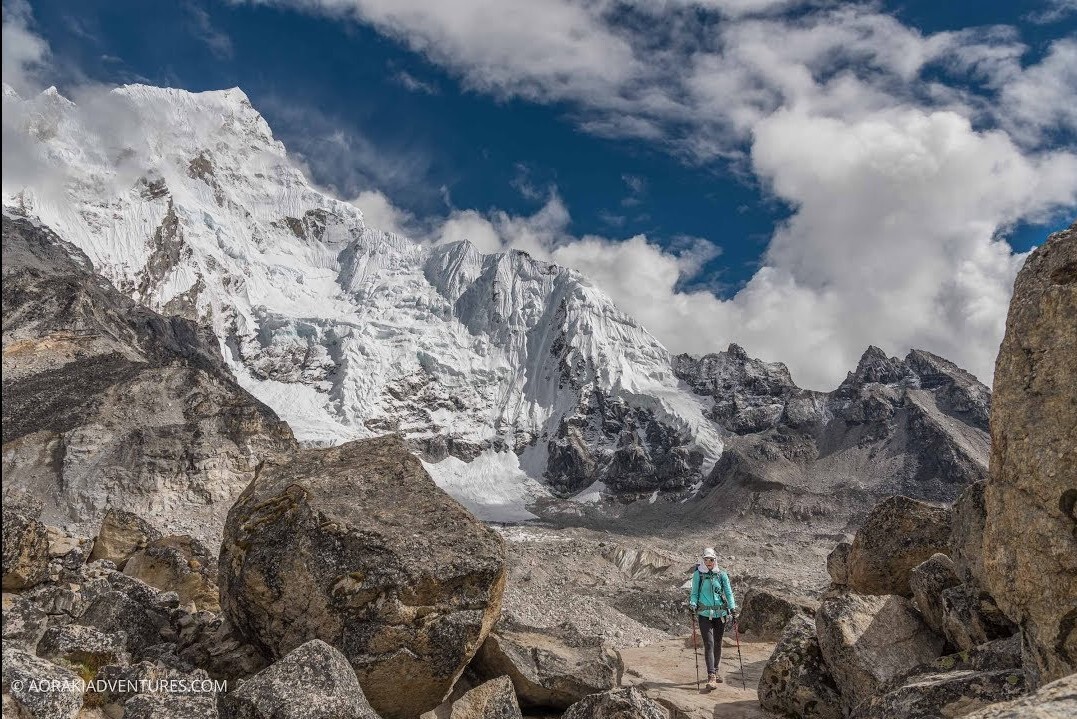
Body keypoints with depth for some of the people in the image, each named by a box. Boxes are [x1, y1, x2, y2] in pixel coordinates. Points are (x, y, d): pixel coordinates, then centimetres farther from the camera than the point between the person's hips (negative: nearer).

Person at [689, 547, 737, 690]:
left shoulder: (722, 575, 4)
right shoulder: (698, 575, 1)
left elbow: (729, 592, 5)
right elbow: (694, 593, 6)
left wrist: (733, 609, -5)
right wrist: (693, 605, -10)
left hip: (720, 614, 2)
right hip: (704, 614, -2)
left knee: (718, 643, 12)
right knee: (709, 644, -11)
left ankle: (715, 671, 29)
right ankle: (711, 677, -15)